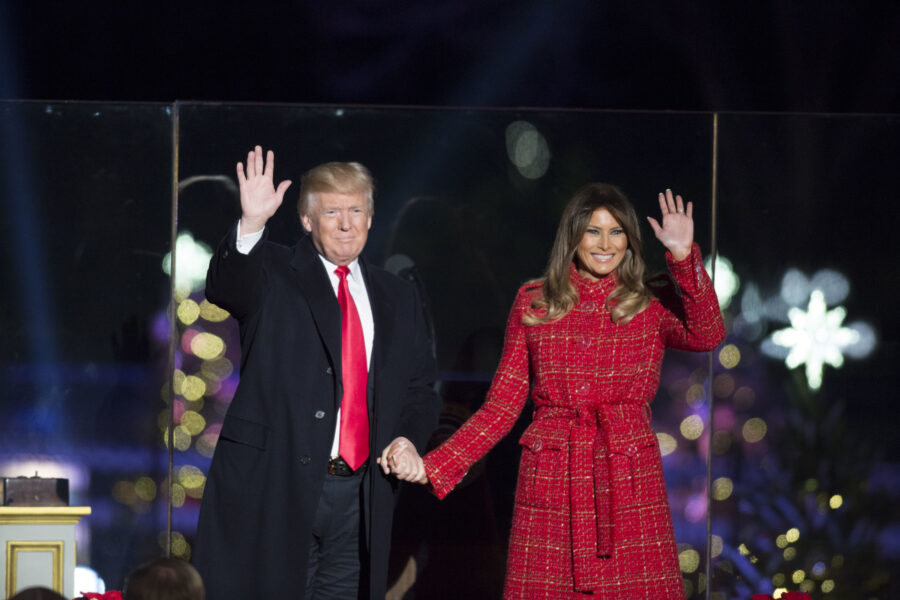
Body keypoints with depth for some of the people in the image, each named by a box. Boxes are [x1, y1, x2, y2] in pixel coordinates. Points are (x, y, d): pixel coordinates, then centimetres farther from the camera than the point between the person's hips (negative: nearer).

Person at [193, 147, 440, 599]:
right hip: (275, 486, -4)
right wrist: (251, 224, -38)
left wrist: (408, 439, -1)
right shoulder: (274, 276, 3)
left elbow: (420, 388, 20)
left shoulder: (397, 299, 16)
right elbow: (225, 286, -20)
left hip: (357, 493, 4)